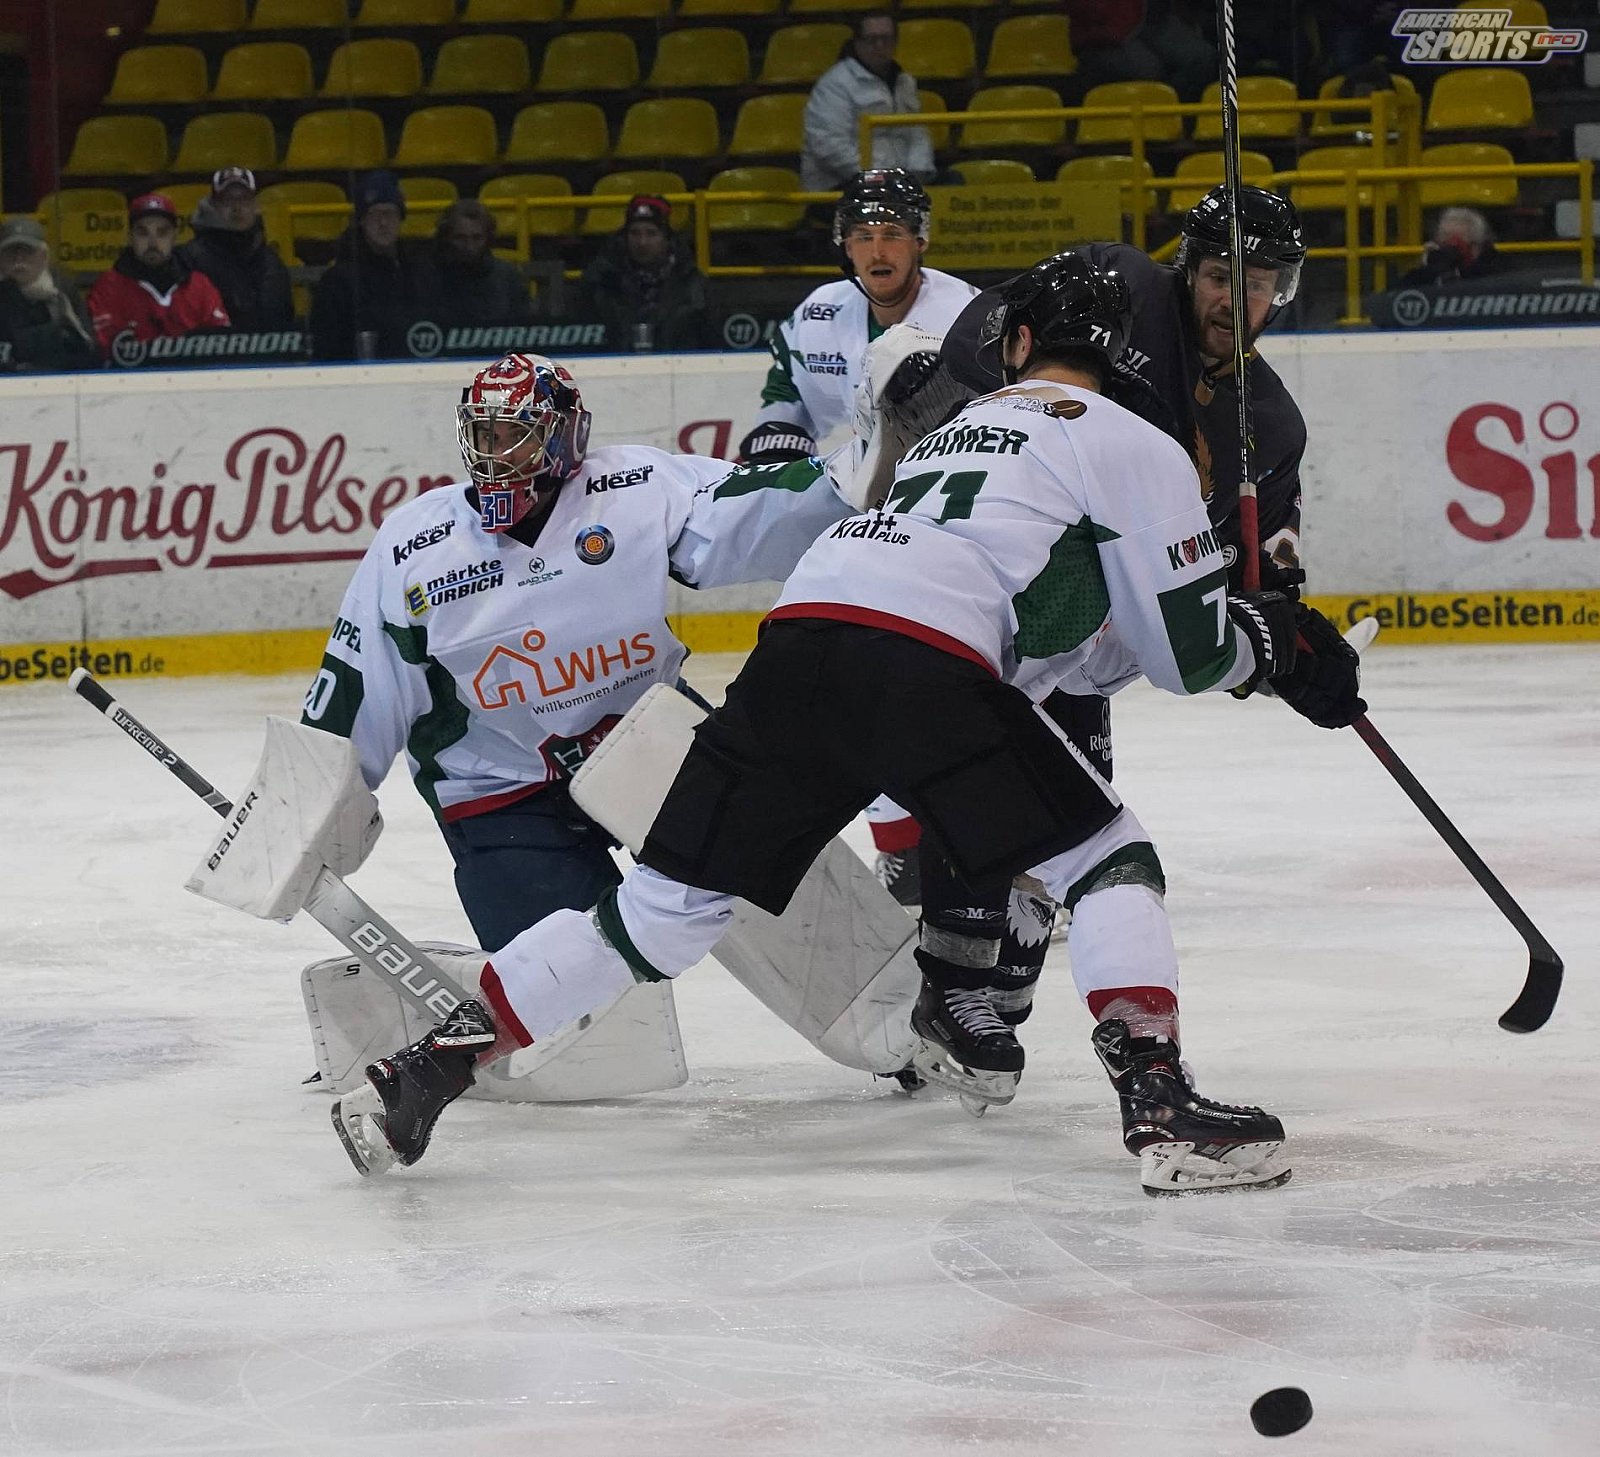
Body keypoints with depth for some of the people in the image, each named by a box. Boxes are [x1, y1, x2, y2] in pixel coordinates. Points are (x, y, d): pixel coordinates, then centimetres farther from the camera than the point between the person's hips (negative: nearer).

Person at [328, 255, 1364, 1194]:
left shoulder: (971, 424, 37)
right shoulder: (1134, 446, 15)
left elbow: (1082, 641, 40)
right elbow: (1189, 649, 11)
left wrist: (1235, 620, 42)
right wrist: (1275, 641, 30)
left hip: (801, 639, 6)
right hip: (921, 661, -6)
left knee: (667, 911, 11)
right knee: (1107, 862, 8)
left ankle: (424, 1071, 8)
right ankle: (1161, 1110, -9)